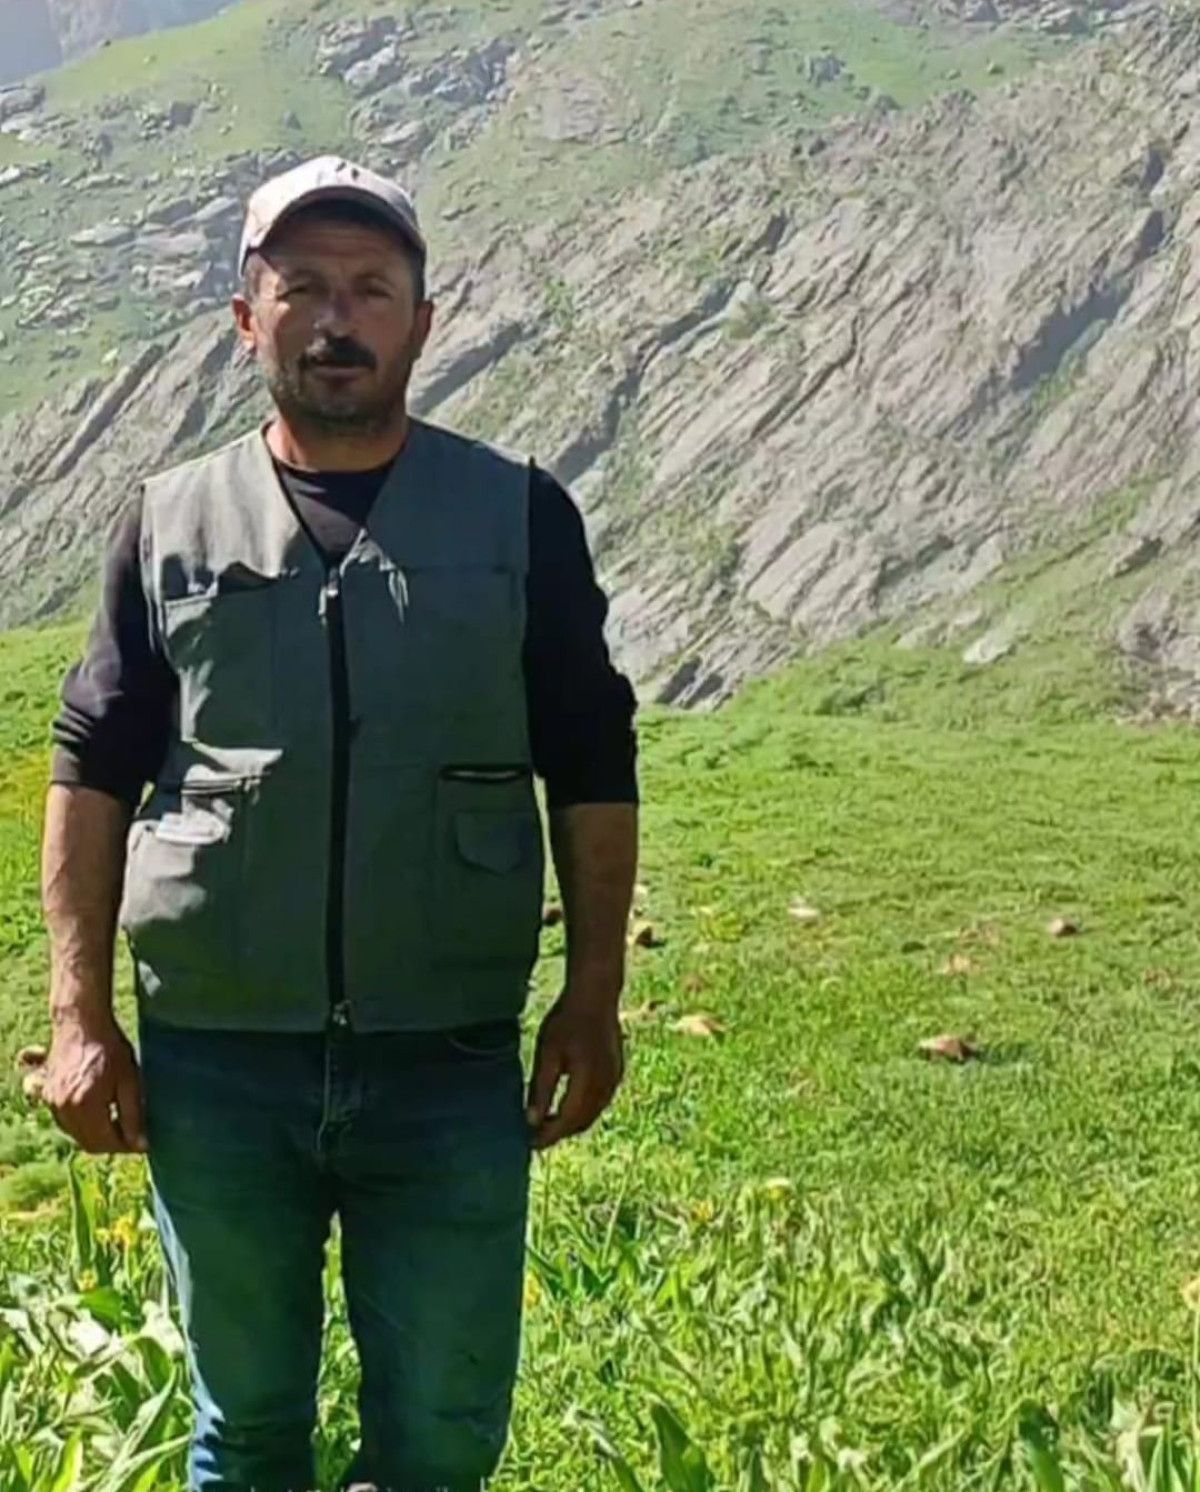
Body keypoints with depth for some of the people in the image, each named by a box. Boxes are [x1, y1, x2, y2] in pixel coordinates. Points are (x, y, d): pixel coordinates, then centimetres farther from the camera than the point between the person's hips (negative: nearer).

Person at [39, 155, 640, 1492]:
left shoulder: (519, 517, 2)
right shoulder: (172, 524, 4)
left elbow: (593, 773, 5)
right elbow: (90, 777, 5)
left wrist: (593, 997, 0)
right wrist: (79, 1017, -1)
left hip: (450, 1067, 0)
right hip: (215, 1065, 1)